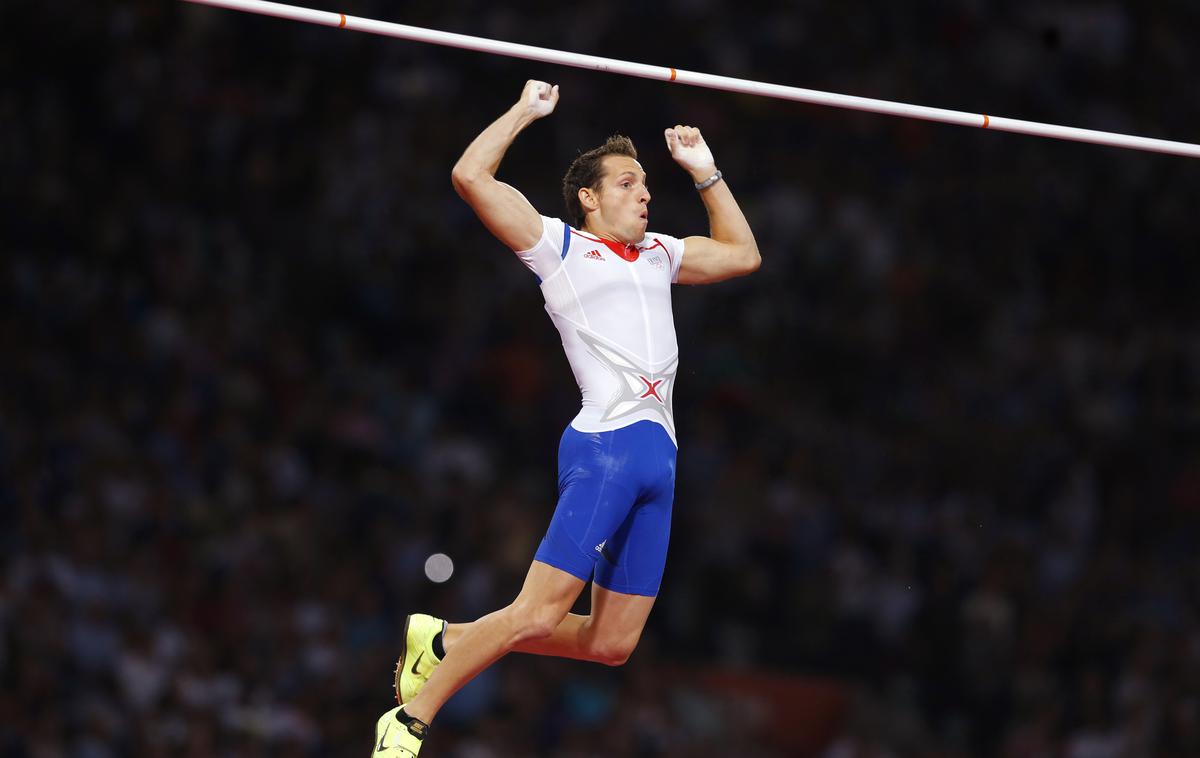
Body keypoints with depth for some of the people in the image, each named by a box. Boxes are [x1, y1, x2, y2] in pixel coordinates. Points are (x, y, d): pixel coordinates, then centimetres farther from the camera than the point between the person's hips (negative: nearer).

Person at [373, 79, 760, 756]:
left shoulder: (659, 254, 24)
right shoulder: (557, 245, 5)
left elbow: (743, 254, 39)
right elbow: (471, 175, -3)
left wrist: (706, 172, 32)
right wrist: (525, 111, 5)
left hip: (659, 457, 7)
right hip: (605, 445, -7)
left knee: (612, 644, 4)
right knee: (539, 614, -16)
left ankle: (447, 642, 19)